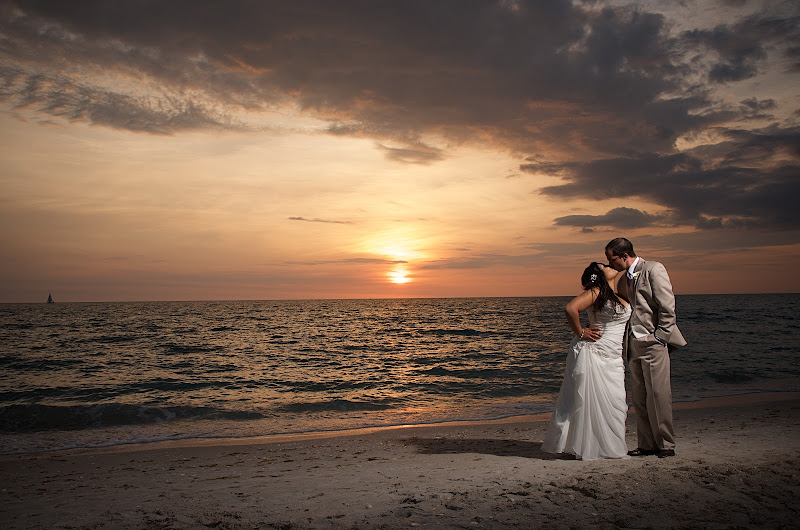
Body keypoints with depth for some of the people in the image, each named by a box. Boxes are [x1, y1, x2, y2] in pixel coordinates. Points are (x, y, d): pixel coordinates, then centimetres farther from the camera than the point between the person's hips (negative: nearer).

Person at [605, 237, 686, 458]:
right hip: (633, 344, 8)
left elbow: (667, 307, -10)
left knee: (658, 394, -5)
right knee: (639, 398, 7)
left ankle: (666, 444, 6)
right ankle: (647, 444, 14)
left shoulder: (653, 269, -6)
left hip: (653, 343, -7)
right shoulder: (625, 278, 17)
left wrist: (659, 337, -12)